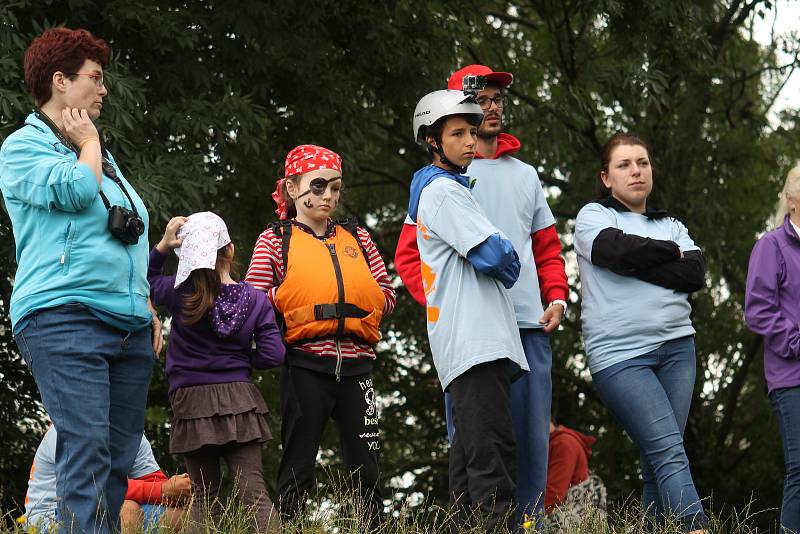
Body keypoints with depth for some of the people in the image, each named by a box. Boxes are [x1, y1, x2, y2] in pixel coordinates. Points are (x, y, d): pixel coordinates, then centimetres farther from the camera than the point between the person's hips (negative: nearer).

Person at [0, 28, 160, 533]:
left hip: (129, 324, 8)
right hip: (64, 316, -7)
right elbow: (76, 191, -17)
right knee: (87, 450, -18)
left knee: (120, 456, 2)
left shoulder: (103, 156, 24)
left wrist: (148, 308, 18)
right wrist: (89, 142, 2)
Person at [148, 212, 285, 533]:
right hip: (240, 403, 0)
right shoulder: (255, 300, -1)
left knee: (206, 495, 7)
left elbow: (146, 281, 15)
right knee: (253, 492, -7)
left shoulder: (180, 293, -4)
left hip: (192, 403, 0)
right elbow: (273, 355, -4)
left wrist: (162, 246, 4)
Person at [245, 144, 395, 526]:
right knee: (298, 465, 1)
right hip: (305, 365, -3)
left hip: (355, 364, 3)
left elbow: (386, 294, 13)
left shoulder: (356, 237, 17)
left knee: (365, 465, 5)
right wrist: (295, 304, -9)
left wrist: (356, 308, -1)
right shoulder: (275, 240, 6)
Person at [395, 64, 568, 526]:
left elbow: (548, 249, 23)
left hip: (530, 328, 4)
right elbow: (409, 255, 2)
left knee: (533, 436, 2)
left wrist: (557, 298, 6)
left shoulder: (526, 175, 20)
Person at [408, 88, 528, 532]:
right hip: (476, 341, -10)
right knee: (492, 452, -18)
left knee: (470, 454, 8)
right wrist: (509, 262, 7)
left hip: (463, 344, 10)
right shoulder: (445, 191, -7)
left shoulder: (429, 192, 23)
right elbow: (492, 254, -15)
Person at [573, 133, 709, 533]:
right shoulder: (594, 216, 7)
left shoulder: (671, 226, 19)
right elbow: (620, 251, -15)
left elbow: (695, 275, 1)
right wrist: (669, 252, 0)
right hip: (619, 354, -5)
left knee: (658, 462, -1)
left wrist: (636, 263, -6)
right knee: (669, 452, -18)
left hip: (676, 347, 5)